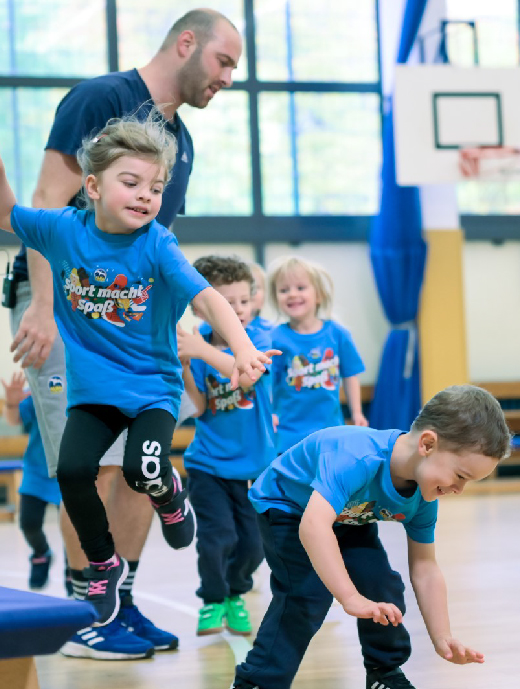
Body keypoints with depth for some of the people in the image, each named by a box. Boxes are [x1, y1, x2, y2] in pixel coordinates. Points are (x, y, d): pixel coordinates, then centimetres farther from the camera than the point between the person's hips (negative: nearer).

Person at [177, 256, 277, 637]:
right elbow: (198, 408, -7)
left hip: (255, 463, 1)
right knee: (218, 537, -11)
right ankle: (213, 600, 14)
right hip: (209, 464, -1)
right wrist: (183, 368, -21)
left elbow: (246, 376, -25)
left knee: (253, 543, 4)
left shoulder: (258, 338, -5)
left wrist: (203, 352, -33)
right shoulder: (196, 344, -4)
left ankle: (236, 595, 31)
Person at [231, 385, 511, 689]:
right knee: (307, 594, -22)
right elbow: (313, 525, -57)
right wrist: (352, 598, -59)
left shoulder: (424, 495, -18)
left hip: (349, 514, 7)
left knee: (383, 586, -3)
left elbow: (425, 569, -7)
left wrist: (443, 640, -13)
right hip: (287, 505, -7)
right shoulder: (358, 458, -45)